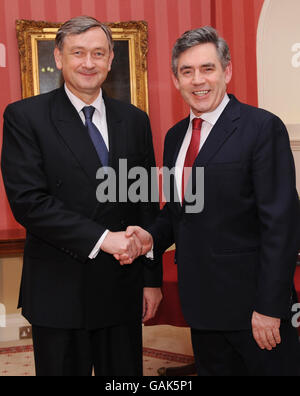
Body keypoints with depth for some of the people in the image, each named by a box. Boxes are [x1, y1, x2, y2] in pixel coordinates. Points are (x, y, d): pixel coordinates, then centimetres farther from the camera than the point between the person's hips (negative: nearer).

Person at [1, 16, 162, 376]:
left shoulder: (134, 120, 7)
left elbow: (147, 205, 9)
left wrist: (152, 279, 7)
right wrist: (100, 237, -19)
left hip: (123, 290, 3)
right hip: (58, 292, -3)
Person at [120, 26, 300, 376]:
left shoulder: (263, 128, -12)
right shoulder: (175, 136, 11)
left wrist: (269, 307, -18)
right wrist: (152, 237, -3)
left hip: (250, 302, -6)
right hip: (201, 301, 7)